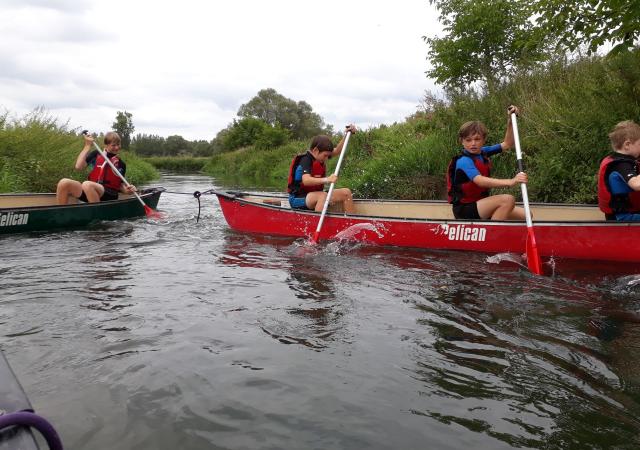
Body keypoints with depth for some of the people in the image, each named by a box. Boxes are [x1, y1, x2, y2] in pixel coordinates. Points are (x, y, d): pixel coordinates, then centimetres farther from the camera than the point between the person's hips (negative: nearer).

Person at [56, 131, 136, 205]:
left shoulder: (121, 164, 12)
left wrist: (127, 190, -8)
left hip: (109, 195, -3)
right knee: (64, 183, -23)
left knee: (87, 185, -35)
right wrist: (88, 146, 0)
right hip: (90, 190, 3)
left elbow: (120, 185, 16)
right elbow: (78, 167, 0)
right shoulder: (96, 154, 12)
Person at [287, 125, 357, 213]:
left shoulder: (319, 156, 6)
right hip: (298, 198, -9)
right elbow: (306, 180, -37)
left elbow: (337, 151, 12)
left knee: (346, 192, 0)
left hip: (315, 196, 9)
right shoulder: (306, 160, -20)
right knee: (323, 196, -39)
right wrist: (326, 180, -50)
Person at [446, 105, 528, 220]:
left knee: (524, 215, 1)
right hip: (465, 209, -8)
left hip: (480, 204, 8)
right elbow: (480, 181, -34)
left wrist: (511, 120, 2)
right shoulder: (463, 161, -18)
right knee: (507, 199, -27)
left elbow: (507, 144, 15)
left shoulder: (483, 152, 7)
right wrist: (511, 182, -45)